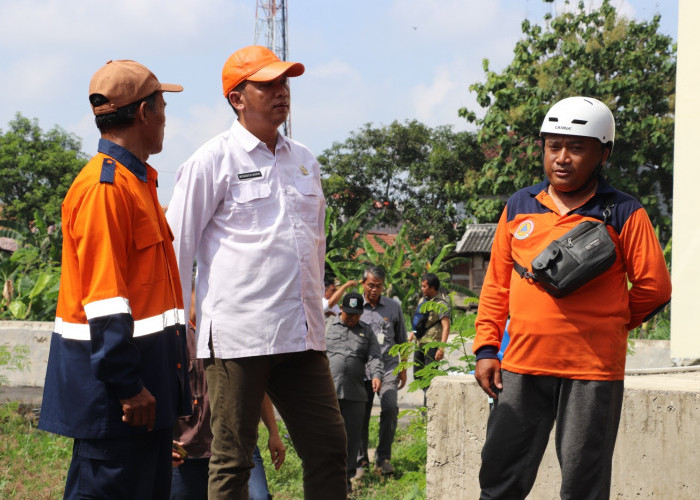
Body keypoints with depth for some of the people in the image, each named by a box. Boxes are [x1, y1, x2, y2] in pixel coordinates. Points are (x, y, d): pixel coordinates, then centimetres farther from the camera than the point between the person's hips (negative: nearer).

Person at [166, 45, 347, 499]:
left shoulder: (305, 162, 16)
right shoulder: (213, 161, -2)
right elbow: (176, 247, -1)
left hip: (303, 337, 6)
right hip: (236, 337, -6)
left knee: (329, 445, 4)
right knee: (232, 460, -1)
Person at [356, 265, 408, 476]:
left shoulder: (393, 307, 10)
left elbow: (401, 340, 18)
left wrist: (403, 369, 17)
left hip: (388, 367, 0)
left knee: (390, 408, -17)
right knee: (361, 414, 0)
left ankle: (383, 457, -7)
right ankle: (360, 459, 16)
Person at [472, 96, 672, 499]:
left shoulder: (624, 214, -3)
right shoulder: (519, 207, 10)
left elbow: (653, 287, -1)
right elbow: (497, 284, 14)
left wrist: (607, 325, 8)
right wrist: (486, 348, 7)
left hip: (593, 372, -3)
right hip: (522, 365, 4)